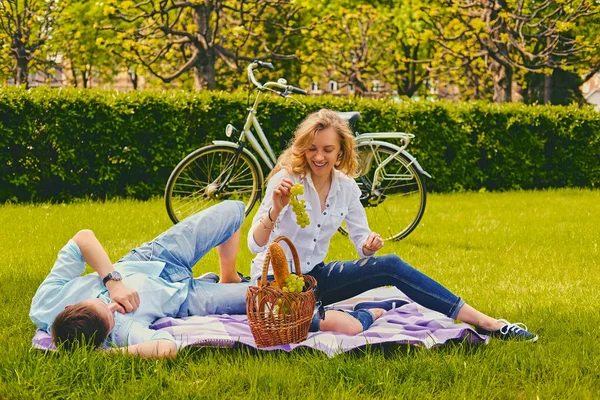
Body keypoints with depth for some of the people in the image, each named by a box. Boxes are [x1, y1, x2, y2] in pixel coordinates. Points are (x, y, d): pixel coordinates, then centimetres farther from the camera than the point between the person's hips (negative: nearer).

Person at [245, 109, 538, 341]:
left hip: (314, 275, 4)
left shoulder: (346, 186, 0)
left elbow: (362, 243, 3)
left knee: (390, 265, -17)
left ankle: (484, 322, -17)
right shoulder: (287, 179, -16)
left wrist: (369, 247, -21)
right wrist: (275, 210, -42)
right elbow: (255, 244, -23)